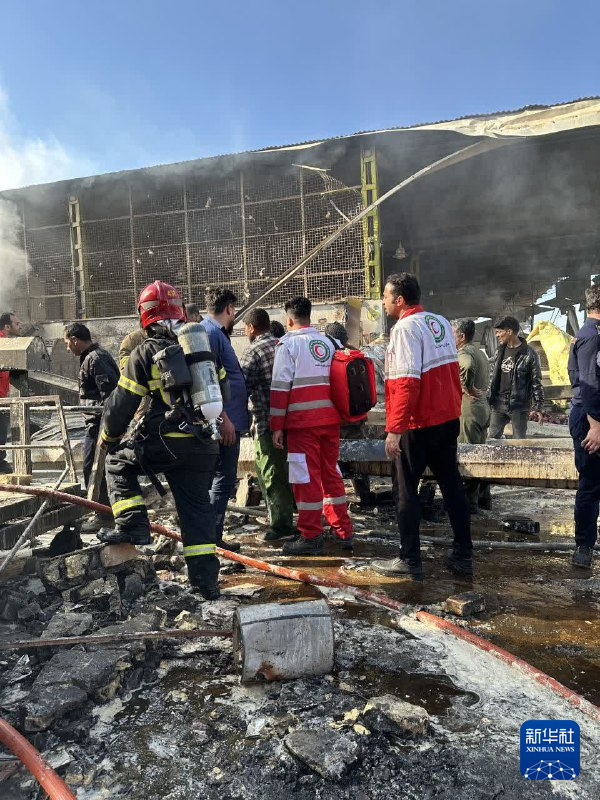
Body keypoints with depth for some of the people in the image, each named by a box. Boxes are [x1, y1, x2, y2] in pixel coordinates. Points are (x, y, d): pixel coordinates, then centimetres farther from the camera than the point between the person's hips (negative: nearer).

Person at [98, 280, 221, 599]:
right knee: (197, 507, 12)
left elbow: (122, 403, -3)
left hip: (165, 441, -5)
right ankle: (206, 579, 14)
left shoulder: (146, 352, -4)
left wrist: (108, 438, 14)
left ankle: (132, 525, 11)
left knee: (119, 461, 21)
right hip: (204, 446, 5)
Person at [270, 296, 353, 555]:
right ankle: (344, 532, 21)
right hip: (330, 419, 6)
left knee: (306, 477, 0)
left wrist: (277, 426, -7)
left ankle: (311, 537, 6)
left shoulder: (288, 344, -3)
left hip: (303, 421, -6)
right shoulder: (328, 342, 15)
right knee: (331, 472, 15)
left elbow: (280, 387, -9)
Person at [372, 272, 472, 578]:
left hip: (418, 424, -8)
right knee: (451, 484, 14)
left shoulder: (405, 328, -15)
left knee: (405, 490, 3)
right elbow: (452, 371, 14)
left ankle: (409, 559, 10)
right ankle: (463, 555, 22)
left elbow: (406, 383, -23)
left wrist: (394, 429, -22)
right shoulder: (440, 322, 9)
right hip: (448, 419, 8)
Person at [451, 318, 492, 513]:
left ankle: (470, 502, 1)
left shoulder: (463, 353, -14)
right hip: (483, 405, 10)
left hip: (468, 408, -10)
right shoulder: (479, 352, 18)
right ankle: (484, 498, 24)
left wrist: (467, 387, -25)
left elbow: (468, 366, -38)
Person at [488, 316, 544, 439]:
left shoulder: (529, 354, -8)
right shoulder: (499, 351, 10)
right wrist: (488, 399, 12)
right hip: (498, 404, 5)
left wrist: (538, 407, -8)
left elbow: (536, 382, -6)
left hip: (519, 406, -5)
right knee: (492, 438, 7)